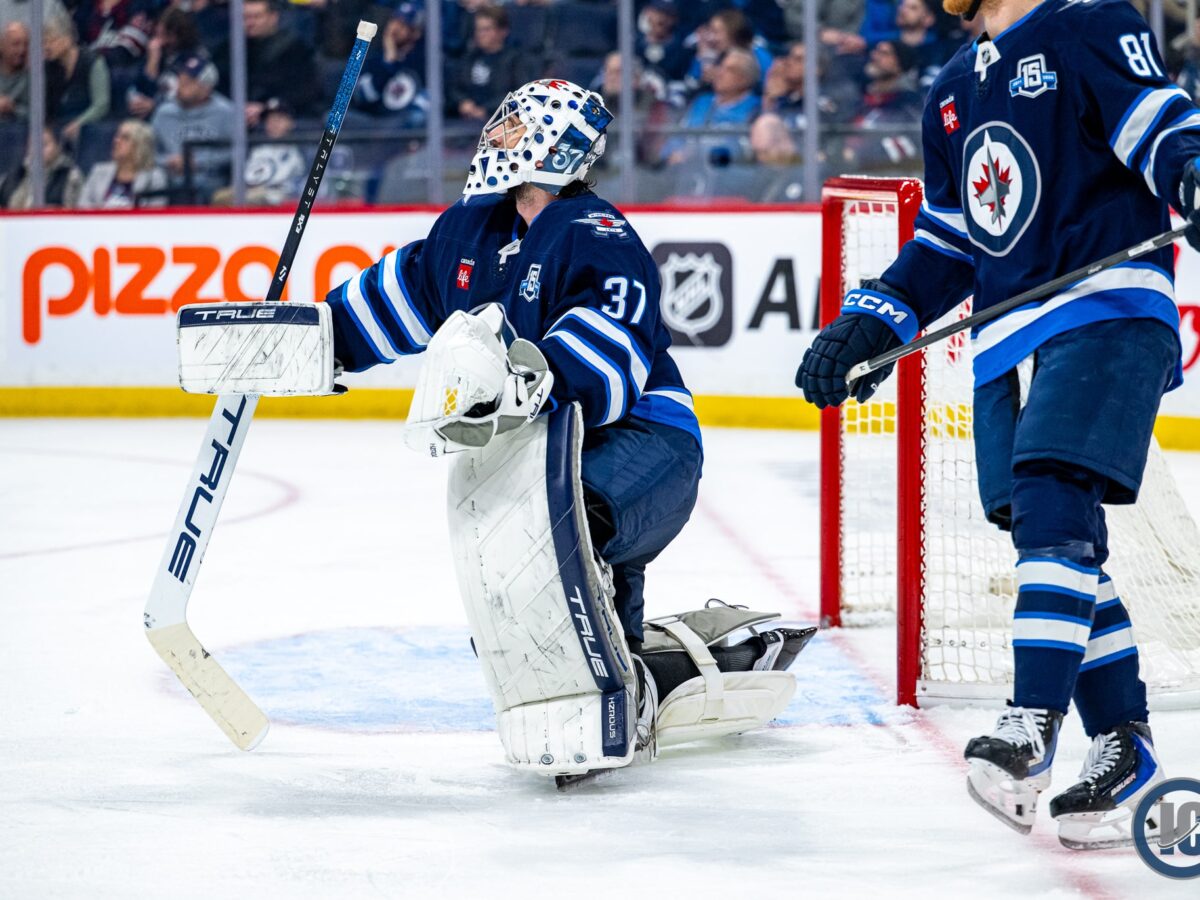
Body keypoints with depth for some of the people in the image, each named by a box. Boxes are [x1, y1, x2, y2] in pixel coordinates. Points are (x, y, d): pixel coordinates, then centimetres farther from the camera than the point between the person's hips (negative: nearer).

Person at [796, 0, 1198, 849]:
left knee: (1051, 502, -21)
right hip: (1010, 344, 8)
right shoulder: (954, 94, 23)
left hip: (1109, 313, -8)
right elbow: (944, 246, 26)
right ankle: (1123, 748, 7)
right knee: (1055, 535, 3)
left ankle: (1033, 725, -26)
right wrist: (868, 324, 16)